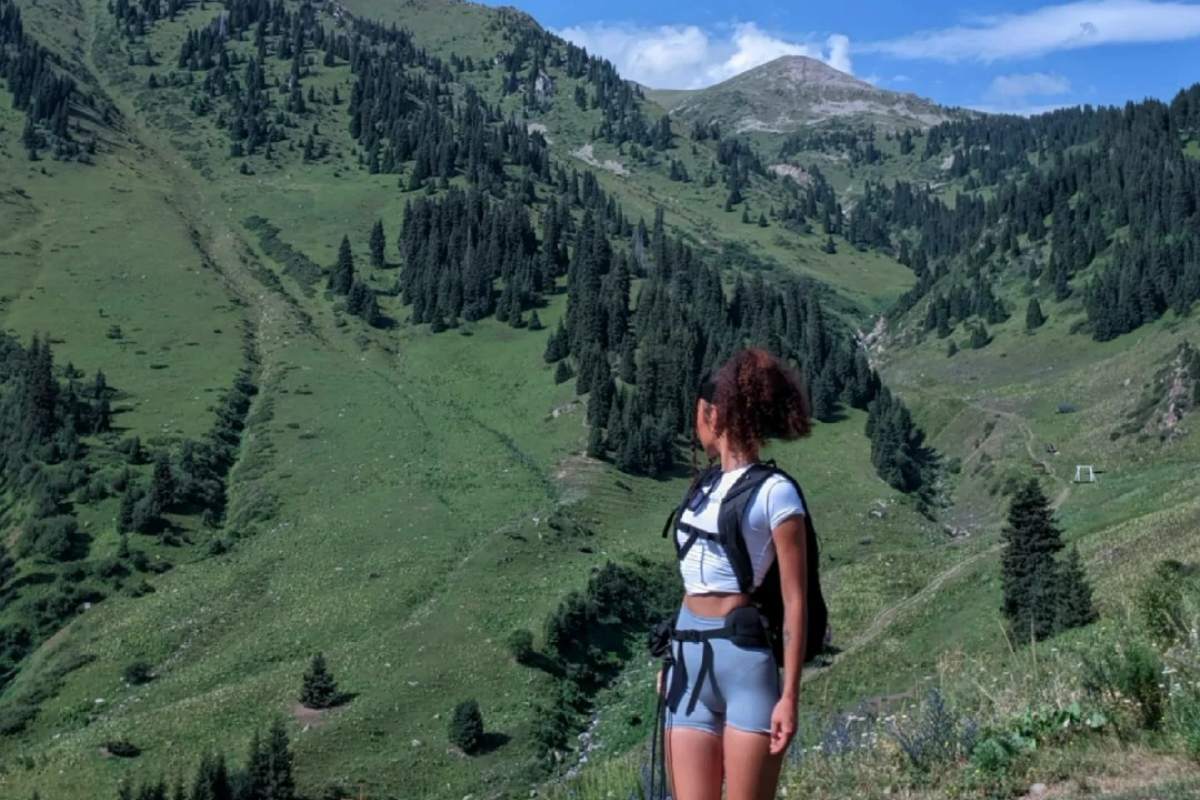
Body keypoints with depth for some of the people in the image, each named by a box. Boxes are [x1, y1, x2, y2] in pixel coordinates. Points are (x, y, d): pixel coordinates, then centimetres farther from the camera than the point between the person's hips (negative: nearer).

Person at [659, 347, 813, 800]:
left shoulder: (774, 492, -6)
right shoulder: (703, 488, 16)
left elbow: (794, 600, -9)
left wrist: (790, 695, -13)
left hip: (745, 656, -7)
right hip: (690, 660, 7)